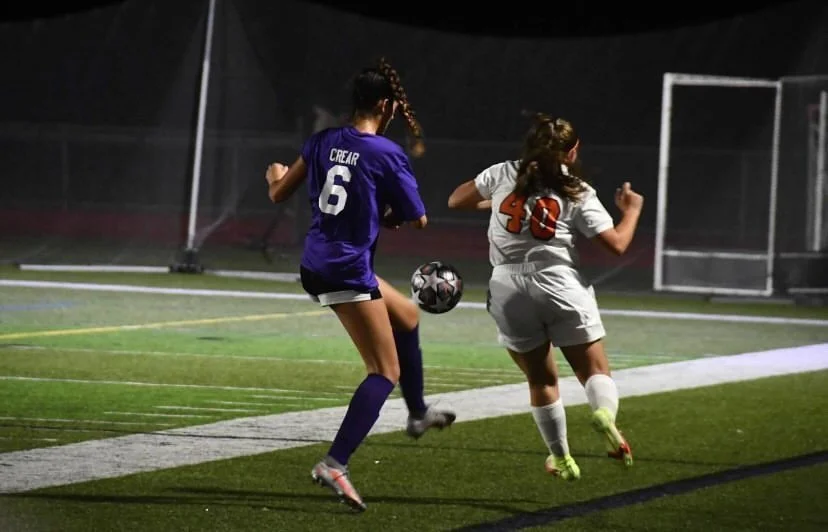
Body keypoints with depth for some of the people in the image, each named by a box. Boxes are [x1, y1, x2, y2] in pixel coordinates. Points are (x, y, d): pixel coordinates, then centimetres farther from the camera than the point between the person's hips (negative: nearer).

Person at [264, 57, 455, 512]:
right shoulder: (388, 155, -12)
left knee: (407, 316, 30)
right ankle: (335, 463, -20)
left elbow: (279, 194, 12)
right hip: (348, 271, -8)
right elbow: (416, 219, -5)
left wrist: (274, 174, 34)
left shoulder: (322, 142, 3)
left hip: (316, 265, 8)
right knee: (385, 371, -4)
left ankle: (418, 413, 45)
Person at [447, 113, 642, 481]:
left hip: (508, 288, 2)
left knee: (541, 379, 17)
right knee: (595, 370, 4)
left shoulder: (503, 174, 9)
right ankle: (605, 412, -29)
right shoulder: (578, 194, 4)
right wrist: (631, 211, 19)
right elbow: (617, 244, 0)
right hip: (560, 283, -2)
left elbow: (456, 201, 18)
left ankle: (561, 459, 21)